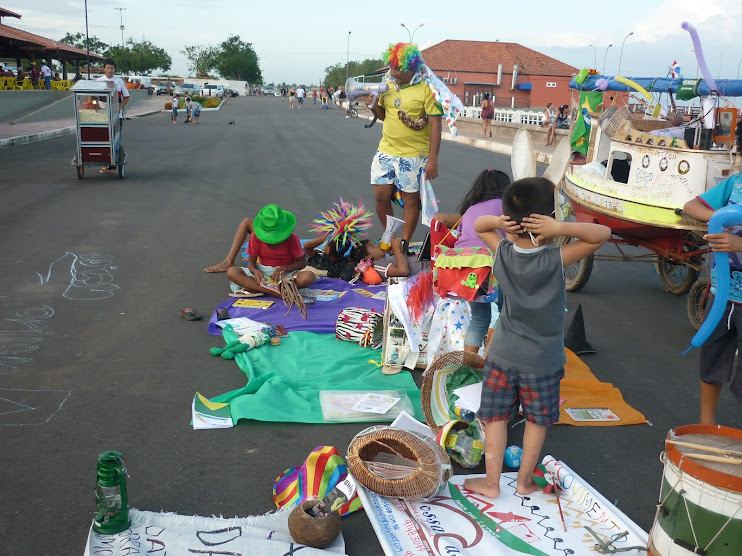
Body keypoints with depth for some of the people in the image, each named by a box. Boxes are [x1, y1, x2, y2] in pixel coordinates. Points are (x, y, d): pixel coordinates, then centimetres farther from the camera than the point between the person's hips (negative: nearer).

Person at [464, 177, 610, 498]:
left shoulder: (503, 253, -11)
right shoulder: (556, 261, -21)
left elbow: (478, 225, 6)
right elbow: (602, 234, -17)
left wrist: (498, 222, -16)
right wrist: (560, 228, -27)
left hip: (502, 355, 2)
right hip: (543, 360, -2)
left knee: (496, 417, 13)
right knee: (537, 421, 17)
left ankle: (491, 482, 22)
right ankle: (524, 480, 29)